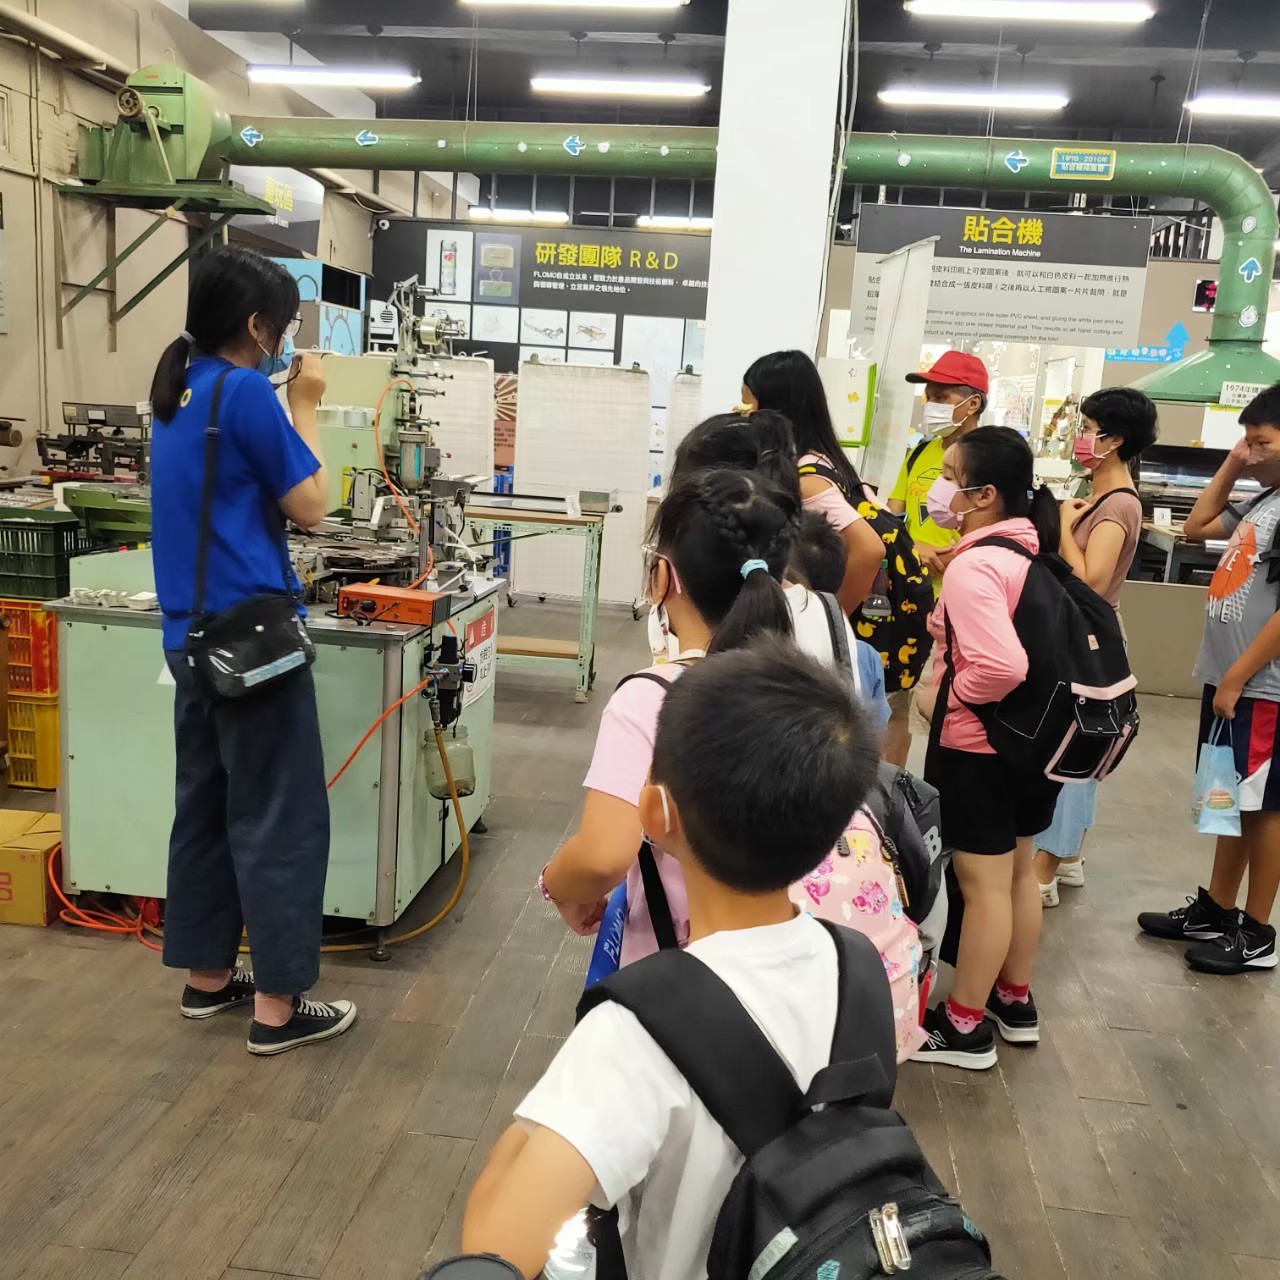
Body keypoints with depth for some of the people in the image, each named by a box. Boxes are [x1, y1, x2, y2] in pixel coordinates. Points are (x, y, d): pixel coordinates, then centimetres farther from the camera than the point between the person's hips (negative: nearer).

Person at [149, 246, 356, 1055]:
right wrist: (306, 406, -1)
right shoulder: (244, 391, -14)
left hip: (193, 632, 9)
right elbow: (310, 506, -10)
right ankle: (279, 1005, 6)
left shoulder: (181, 391, 13)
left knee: (206, 805, 15)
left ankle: (207, 977, 26)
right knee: (280, 818, -2)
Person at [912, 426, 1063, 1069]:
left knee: (982, 883, 3)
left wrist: (943, 697, -19)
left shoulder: (973, 566, -23)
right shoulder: (1032, 551, 3)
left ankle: (964, 1026, 19)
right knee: (1016, 870, 20)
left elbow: (1002, 664, -35)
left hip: (976, 746, -9)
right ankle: (1015, 1001, 37)